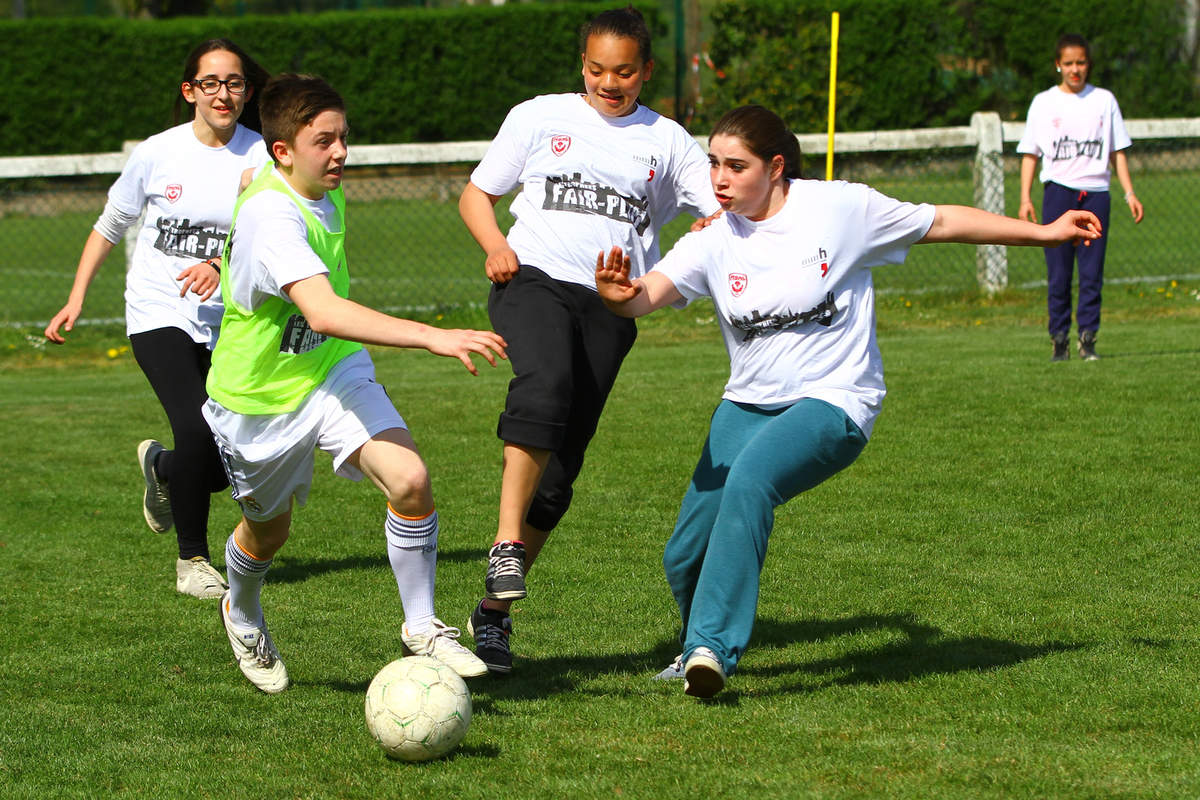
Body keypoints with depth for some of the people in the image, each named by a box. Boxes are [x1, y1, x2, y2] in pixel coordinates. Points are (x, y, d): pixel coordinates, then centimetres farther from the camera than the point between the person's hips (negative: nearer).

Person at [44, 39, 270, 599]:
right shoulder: (156, 154, -2)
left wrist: (222, 267, -32)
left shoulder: (261, 158, -4)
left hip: (227, 321, 2)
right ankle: (192, 560, -2)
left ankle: (163, 469, 33)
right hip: (159, 315, -2)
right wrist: (76, 299, 9)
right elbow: (110, 225, 12)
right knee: (197, 427, -22)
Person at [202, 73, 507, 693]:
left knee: (409, 480, -20)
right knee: (268, 528, 18)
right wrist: (432, 337, -55)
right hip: (261, 398, -5)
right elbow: (323, 312, -47)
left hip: (334, 372, 6)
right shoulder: (271, 216, -32)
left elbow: (250, 179, 20)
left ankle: (421, 625, -3)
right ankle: (243, 615, 53)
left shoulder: (325, 192, -5)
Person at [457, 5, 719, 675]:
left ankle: (495, 610, 8)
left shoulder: (666, 140, 15)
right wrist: (496, 245, -2)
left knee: (561, 467, -3)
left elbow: (729, 210, 10)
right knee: (545, 385, -35)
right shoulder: (539, 117, 13)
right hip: (535, 279, -2)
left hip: (611, 303, 2)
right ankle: (507, 544, -36)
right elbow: (477, 195, 18)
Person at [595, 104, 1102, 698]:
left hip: (834, 402, -4)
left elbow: (941, 224, 3)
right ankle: (697, 649, 35)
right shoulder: (713, 242, -3)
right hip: (747, 404, 5)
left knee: (749, 478, -35)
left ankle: (712, 647, -33)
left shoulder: (840, 208, -8)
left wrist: (1044, 232, 8)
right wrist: (619, 295, -44)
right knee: (684, 556, 1)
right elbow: (650, 294, -19)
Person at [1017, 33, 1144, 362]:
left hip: (1095, 192, 1)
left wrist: (1129, 193, 4)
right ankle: (1059, 340, 2)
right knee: (1058, 273, -4)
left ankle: (1088, 339, 0)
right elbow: (1030, 153, 8)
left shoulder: (1104, 100, 11)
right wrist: (1025, 198, -2)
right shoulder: (1044, 102, 8)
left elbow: (1117, 151, 14)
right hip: (1058, 190, -1)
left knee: (1092, 271, -4)